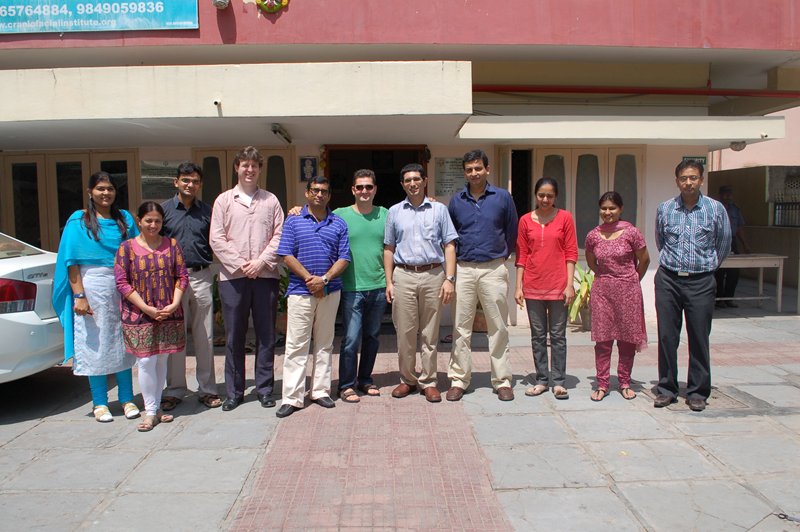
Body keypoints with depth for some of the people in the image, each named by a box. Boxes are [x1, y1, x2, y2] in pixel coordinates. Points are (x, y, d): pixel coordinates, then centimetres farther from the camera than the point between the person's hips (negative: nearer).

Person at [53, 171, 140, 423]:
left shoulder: (125, 218, 9)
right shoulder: (79, 220, 1)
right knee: (95, 345, 3)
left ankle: (127, 399, 18)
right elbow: (72, 261, -5)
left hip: (122, 286, 3)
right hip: (93, 287, -2)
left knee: (123, 342, 7)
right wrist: (79, 295, -12)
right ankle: (100, 403, 15)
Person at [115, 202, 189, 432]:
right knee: (146, 362, -3)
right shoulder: (127, 247, -1)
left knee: (161, 360, 10)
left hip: (168, 315, 3)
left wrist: (174, 304, -10)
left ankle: (157, 407, 23)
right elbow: (122, 282, -6)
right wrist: (147, 308, -13)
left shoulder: (171, 245, 5)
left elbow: (182, 276, 4)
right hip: (139, 315, -2)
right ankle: (150, 411, 10)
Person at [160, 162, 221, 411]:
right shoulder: (164, 209, 4)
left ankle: (207, 389, 16)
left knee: (205, 336, 5)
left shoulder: (206, 210, 9)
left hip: (202, 276, 1)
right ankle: (175, 390, 17)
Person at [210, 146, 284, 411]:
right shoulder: (224, 200, 8)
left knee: (266, 334, 5)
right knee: (234, 336, 5)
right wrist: (239, 264, -9)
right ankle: (234, 391, 17)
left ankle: (264, 388, 17)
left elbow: (279, 235, 3)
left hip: (265, 275, 0)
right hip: (232, 277, 0)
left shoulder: (270, 200, 10)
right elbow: (216, 238, 1)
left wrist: (261, 261, -10)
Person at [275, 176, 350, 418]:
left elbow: (344, 258, 2)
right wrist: (310, 278, -13)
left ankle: (321, 391, 20)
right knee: (296, 345, -1)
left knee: (324, 344, 10)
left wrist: (324, 279, -13)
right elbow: (287, 256, -3)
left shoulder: (339, 224, 9)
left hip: (330, 291, 2)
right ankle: (292, 398, 4)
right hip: (300, 291, -2)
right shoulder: (293, 222, 4)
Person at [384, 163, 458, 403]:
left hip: (433, 275, -1)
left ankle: (428, 382, 15)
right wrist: (389, 282, 4)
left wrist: (449, 278, -6)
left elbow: (449, 246, 4)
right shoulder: (394, 212, 11)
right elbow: (389, 249, 12)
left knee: (430, 334, 5)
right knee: (405, 333, 4)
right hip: (403, 276, 1)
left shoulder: (439, 210, 7)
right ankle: (407, 380, 18)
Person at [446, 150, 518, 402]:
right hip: (464, 270, 1)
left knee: (498, 328, 4)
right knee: (461, 327, 4)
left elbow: (512, 231, 12)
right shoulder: (456, 200, 6)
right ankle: (458, 379, 13)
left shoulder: (502, 197, 2)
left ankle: (502, 381, 14)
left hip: (494, 269, -1)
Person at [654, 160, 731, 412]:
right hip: (668, 280, 1)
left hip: (701, 282, -1)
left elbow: (724, 243, 13)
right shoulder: (664, 209, 4)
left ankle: (698, 391, 15)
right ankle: (666, 388, 16)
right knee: (667, 336, 4)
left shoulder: (716, 209, -1)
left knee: (699, 338, 3)